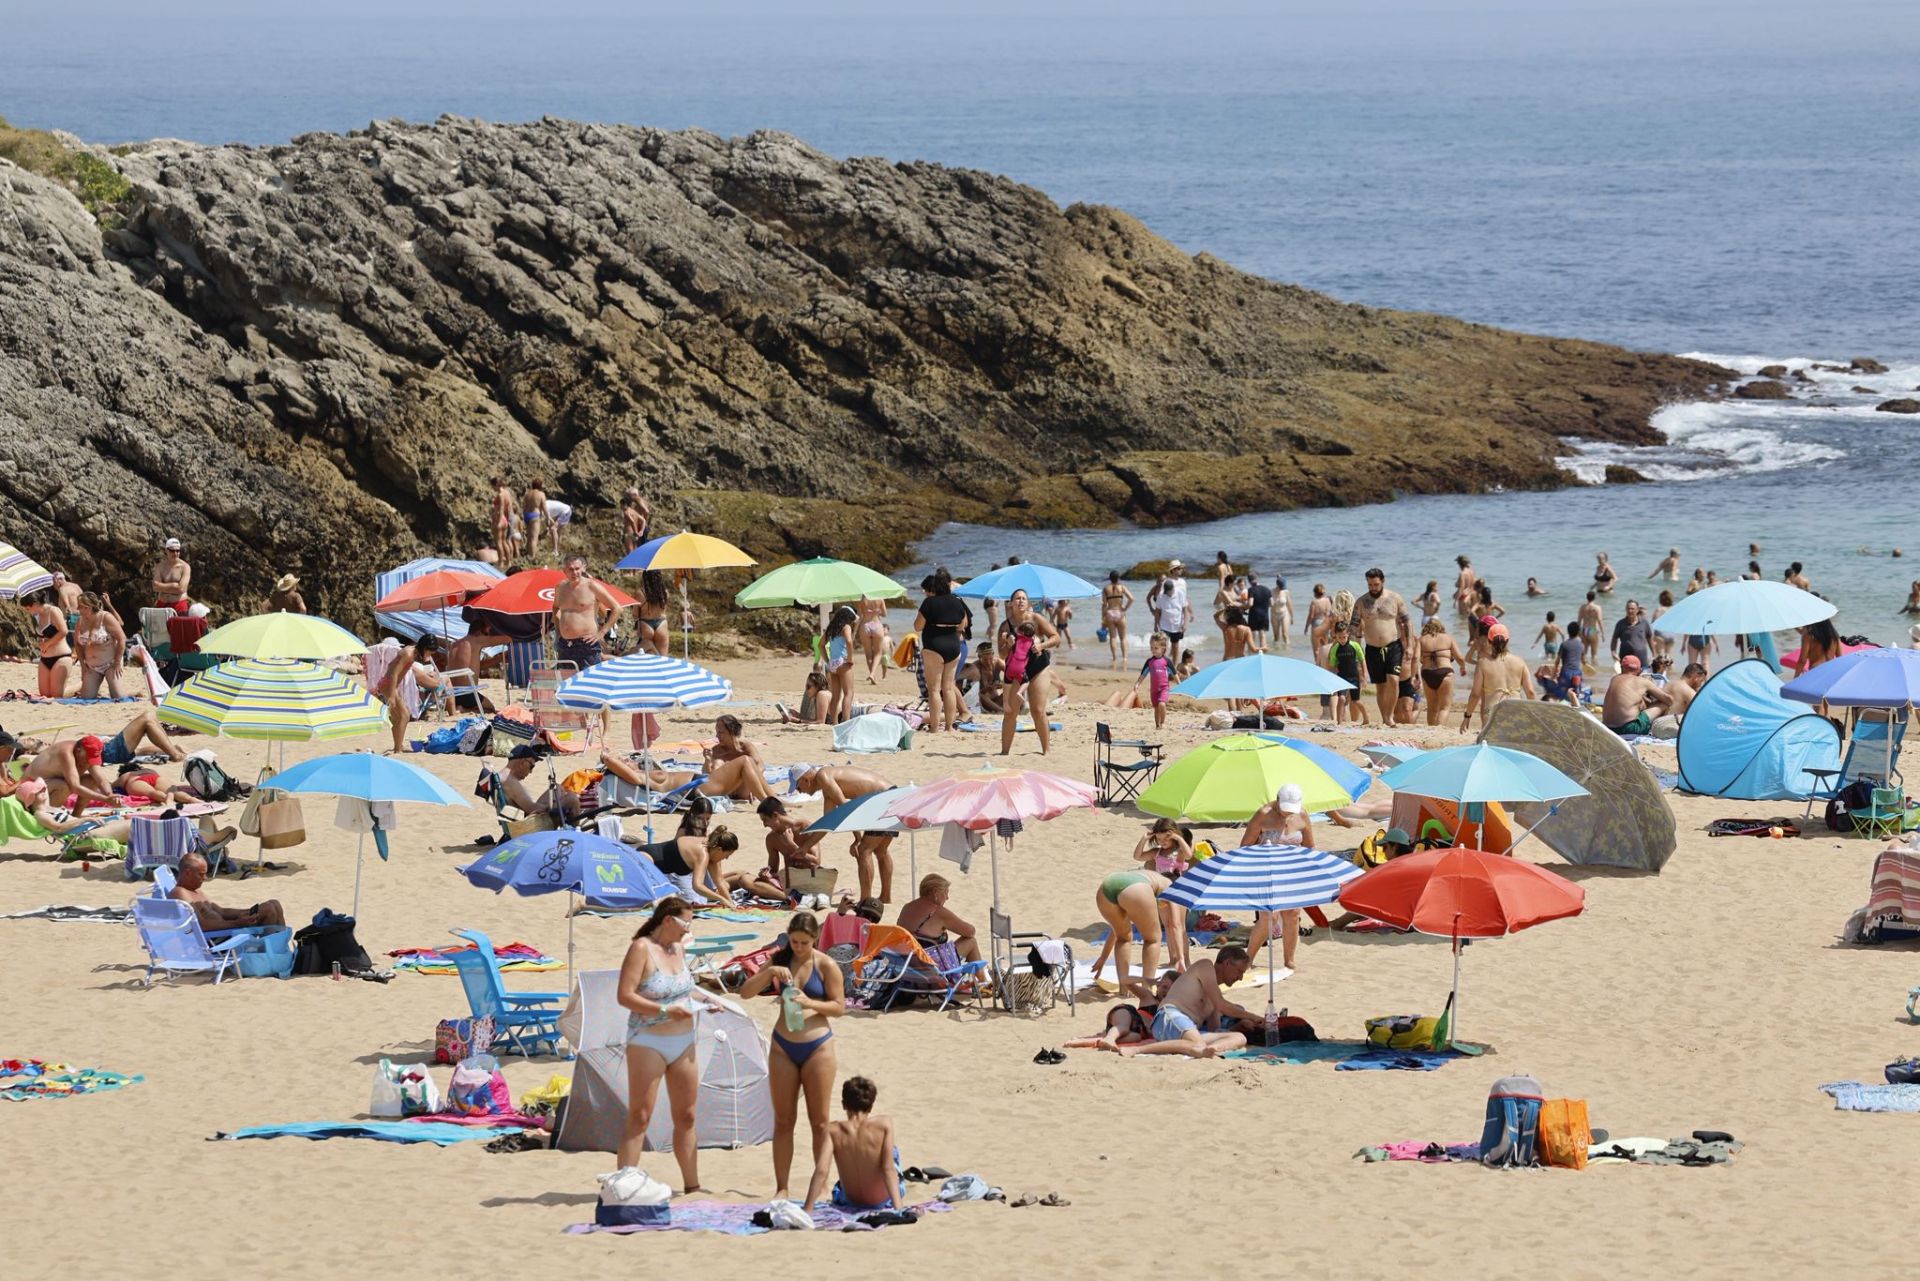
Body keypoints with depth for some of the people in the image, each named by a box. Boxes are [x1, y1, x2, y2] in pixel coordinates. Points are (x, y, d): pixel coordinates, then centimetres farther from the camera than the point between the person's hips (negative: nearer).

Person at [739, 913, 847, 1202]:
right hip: (783, 1046, 3)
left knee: (819, 1121, 1)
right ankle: (781, 1187, 6)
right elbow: (746, 992, 1)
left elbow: (839, 1006, -5)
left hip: (817, 1046, -3)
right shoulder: (781, 961, 5)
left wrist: (811, 1003, -21)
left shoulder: (826, 966, -4)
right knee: (783, 1120, 4)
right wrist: (768, 972, -16)